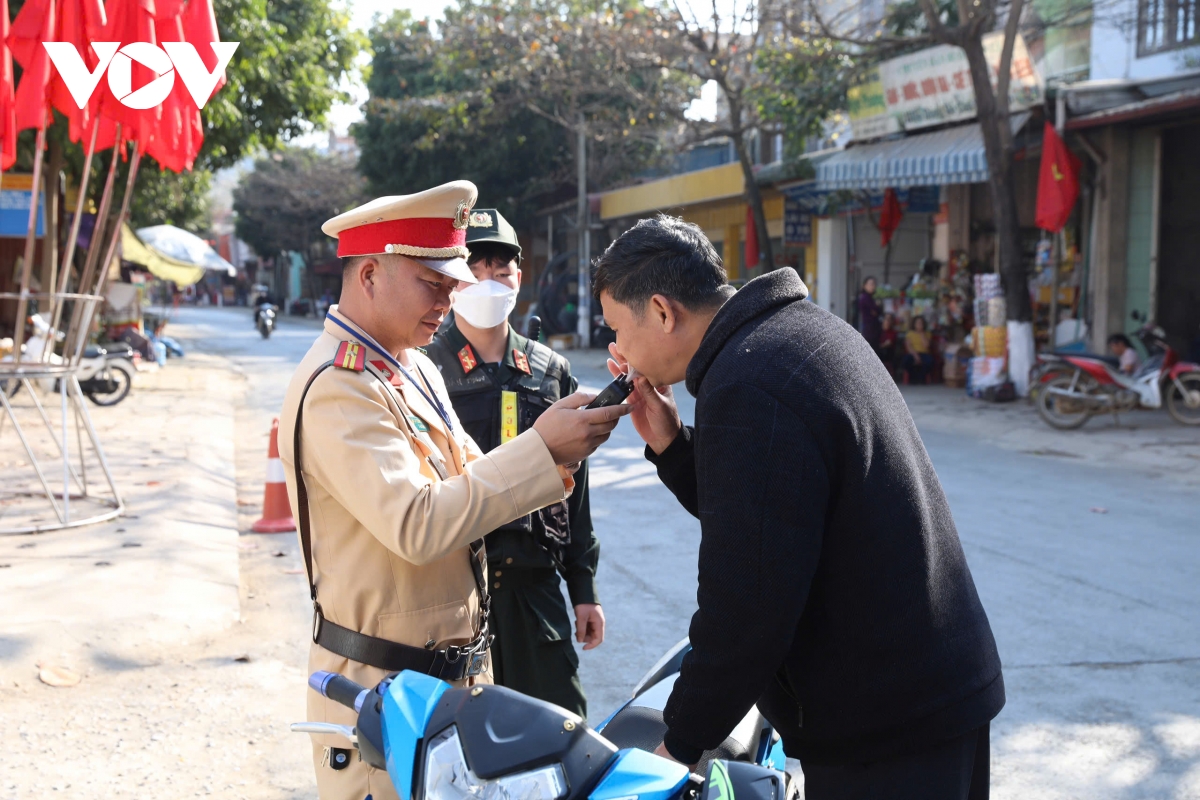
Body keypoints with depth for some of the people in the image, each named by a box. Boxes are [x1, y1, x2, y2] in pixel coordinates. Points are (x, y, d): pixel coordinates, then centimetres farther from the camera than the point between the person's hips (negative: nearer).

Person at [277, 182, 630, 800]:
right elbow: (416, 525, -29)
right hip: (382, 687, -9)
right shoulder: (335, 389, -20)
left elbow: (471, 481, 12)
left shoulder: (414, 370, 12)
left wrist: (560, 448, -6)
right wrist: (541, 449, -28)